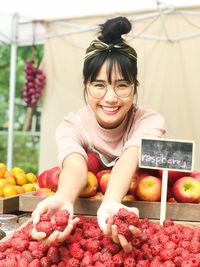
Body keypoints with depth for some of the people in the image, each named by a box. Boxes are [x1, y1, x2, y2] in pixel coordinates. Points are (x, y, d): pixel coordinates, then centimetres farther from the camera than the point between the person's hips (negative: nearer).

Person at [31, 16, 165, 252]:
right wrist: (63, 200, -51)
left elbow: (129, 159, -30)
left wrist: (110, 203, -48)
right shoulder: (71, 126, -10)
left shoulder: (150, 121, -10)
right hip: (85, 213, 1)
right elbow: (74, 165, -29)